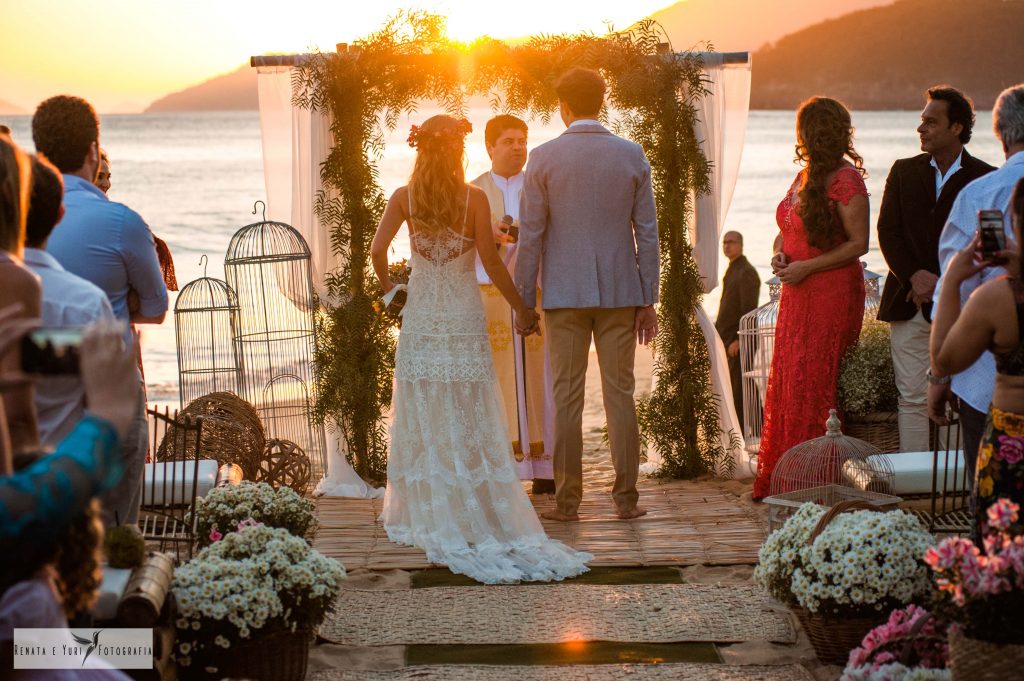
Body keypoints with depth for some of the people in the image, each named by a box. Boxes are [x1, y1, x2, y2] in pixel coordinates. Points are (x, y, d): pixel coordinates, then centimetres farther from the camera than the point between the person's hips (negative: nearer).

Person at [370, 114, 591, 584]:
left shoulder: (405, 197, 0)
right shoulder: (474, 198, -5)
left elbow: (378, 250, -8)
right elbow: (490, 262, -8)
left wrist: (388, 288, 10)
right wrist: (521, 308, 2)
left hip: (420, 316, 1)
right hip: (464, 316, -1)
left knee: (426, 421, 6)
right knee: (470, 422, 4)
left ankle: (436, 525, 7)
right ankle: (486, 521, 4)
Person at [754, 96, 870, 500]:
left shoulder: (845, 180, -11)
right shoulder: (805, 176, 14)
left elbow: (858, 244, -15)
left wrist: (806, 267, -17)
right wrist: (780, 252, 2)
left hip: (832, 294, -8)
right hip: (797, 294, 8)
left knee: (814, 387, -5)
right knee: (786, 385, 8)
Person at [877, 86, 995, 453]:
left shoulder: (986, 179, 0)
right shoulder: (904, 171, 11)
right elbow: (887, 231, 5)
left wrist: (941, 285, -11)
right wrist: (914, 277, -10)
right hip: (910, 307, 3)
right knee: (913, 397, 3)